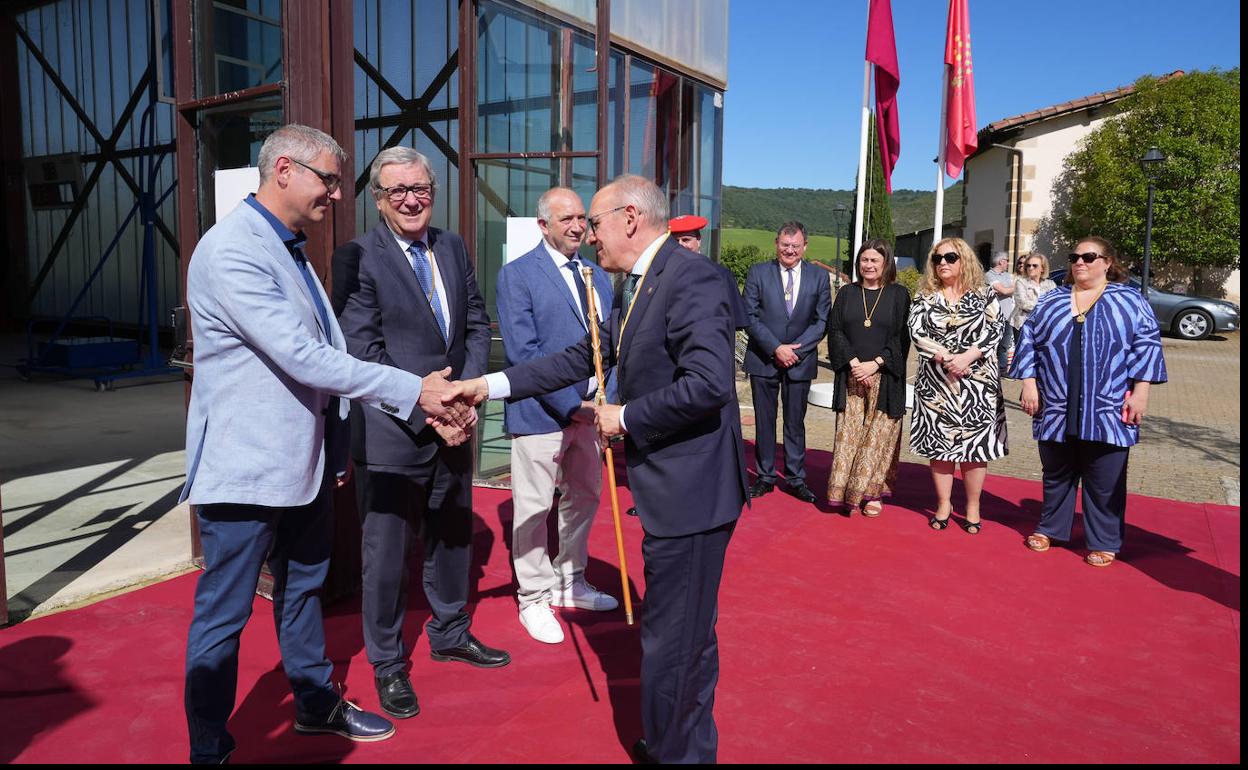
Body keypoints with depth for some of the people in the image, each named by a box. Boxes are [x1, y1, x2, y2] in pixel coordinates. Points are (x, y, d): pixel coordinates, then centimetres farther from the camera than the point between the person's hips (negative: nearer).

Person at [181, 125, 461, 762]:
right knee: (224, 614, 6)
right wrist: (412, 390, -22)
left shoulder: (290, 250, 12)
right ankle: (209, 749, 24)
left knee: (303, 588, 22)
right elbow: (302, 357, -26)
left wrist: (424, 399, 2)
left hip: (304, 460, 10)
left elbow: (328, 351, 10)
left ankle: (316, 704, 41)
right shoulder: (230, 250, -20)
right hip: (246, 468, -9)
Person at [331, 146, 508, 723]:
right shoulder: (358, 256, -11)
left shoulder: (453, 247, 7)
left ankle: (449, 634, 42)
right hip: (390, 432, -6)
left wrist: (466, 392, -7)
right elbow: (363, 350, -16)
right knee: (386, 552, 8)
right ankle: (387, 664, 27)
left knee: (453, 537, 20)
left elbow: (476, 324, 8)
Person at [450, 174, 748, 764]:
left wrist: (625, 417, -16)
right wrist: (491, 385, 12)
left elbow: (709, 383, -28)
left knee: (673, 642, 3)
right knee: (688, 633, 23)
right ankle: (689, 745, 42)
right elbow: (583, 359, 16)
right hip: (672, 490, 10)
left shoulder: (689, 276, -18)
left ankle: (674, 751, 23)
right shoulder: (637, 285, 13)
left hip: (690, 491, -10)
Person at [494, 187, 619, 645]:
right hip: (541, 413, -7)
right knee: (533, 509, 3)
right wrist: (570, 405, -19)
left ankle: (571, 584, 37)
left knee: (584, 499, 18)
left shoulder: (597, 276, 11)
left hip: (588, 410, 7)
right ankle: (534, 599, 20)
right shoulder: (517, 275, -8)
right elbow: (523, 352, -16)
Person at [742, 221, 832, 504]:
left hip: (800, 361, 1)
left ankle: (796, 478, 17)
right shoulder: (758, 273, 0)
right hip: (763, 359, 0)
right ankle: (765, 477, 17)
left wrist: (795, 349, -10)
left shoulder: (818, 277, 4)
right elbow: (750, 316, -5)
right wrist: (776, 348, -14)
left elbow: (821, 321, 2)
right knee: (764, 422, 6)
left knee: (796, 422, 7)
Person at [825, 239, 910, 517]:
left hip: (885, 377, -2)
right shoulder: (846, 294, 9)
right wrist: (853, 363, -10)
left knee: (879, 435, 1)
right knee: (849, 433, 2)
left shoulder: (899, 295, 2)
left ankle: (872, 492, 9)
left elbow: (901, 337, -3)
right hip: (851, 376, 2)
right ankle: (845, 490, 9)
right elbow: (835, 331, 3)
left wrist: (875, 364, -13)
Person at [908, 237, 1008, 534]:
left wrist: (967, 356, -18)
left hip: (977, 379, -1)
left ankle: (973, 507, 13)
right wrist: (945, 358, -17)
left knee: (975, 442, 1)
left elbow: (995, 329, -4)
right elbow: (917, 332, -5)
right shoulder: (924, 297, 6)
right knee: (939, 441, 4)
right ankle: (943, 504, 16)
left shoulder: (984, 295, 5)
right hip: (936, 380, 1)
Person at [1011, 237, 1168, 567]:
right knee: (1056, 474, 13)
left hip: (1108, 412, -2)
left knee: (1105, 482, 3)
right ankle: (1050, 528, 28)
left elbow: (1147, 346, -1)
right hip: (1057, 409, 3)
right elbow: (1028, 342, 8)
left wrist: (1140, 392, -9)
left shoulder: (1130, 300, 4)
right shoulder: (1050, 301, 11)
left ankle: (1104, 542, 16)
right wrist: (1029, 384, 0)